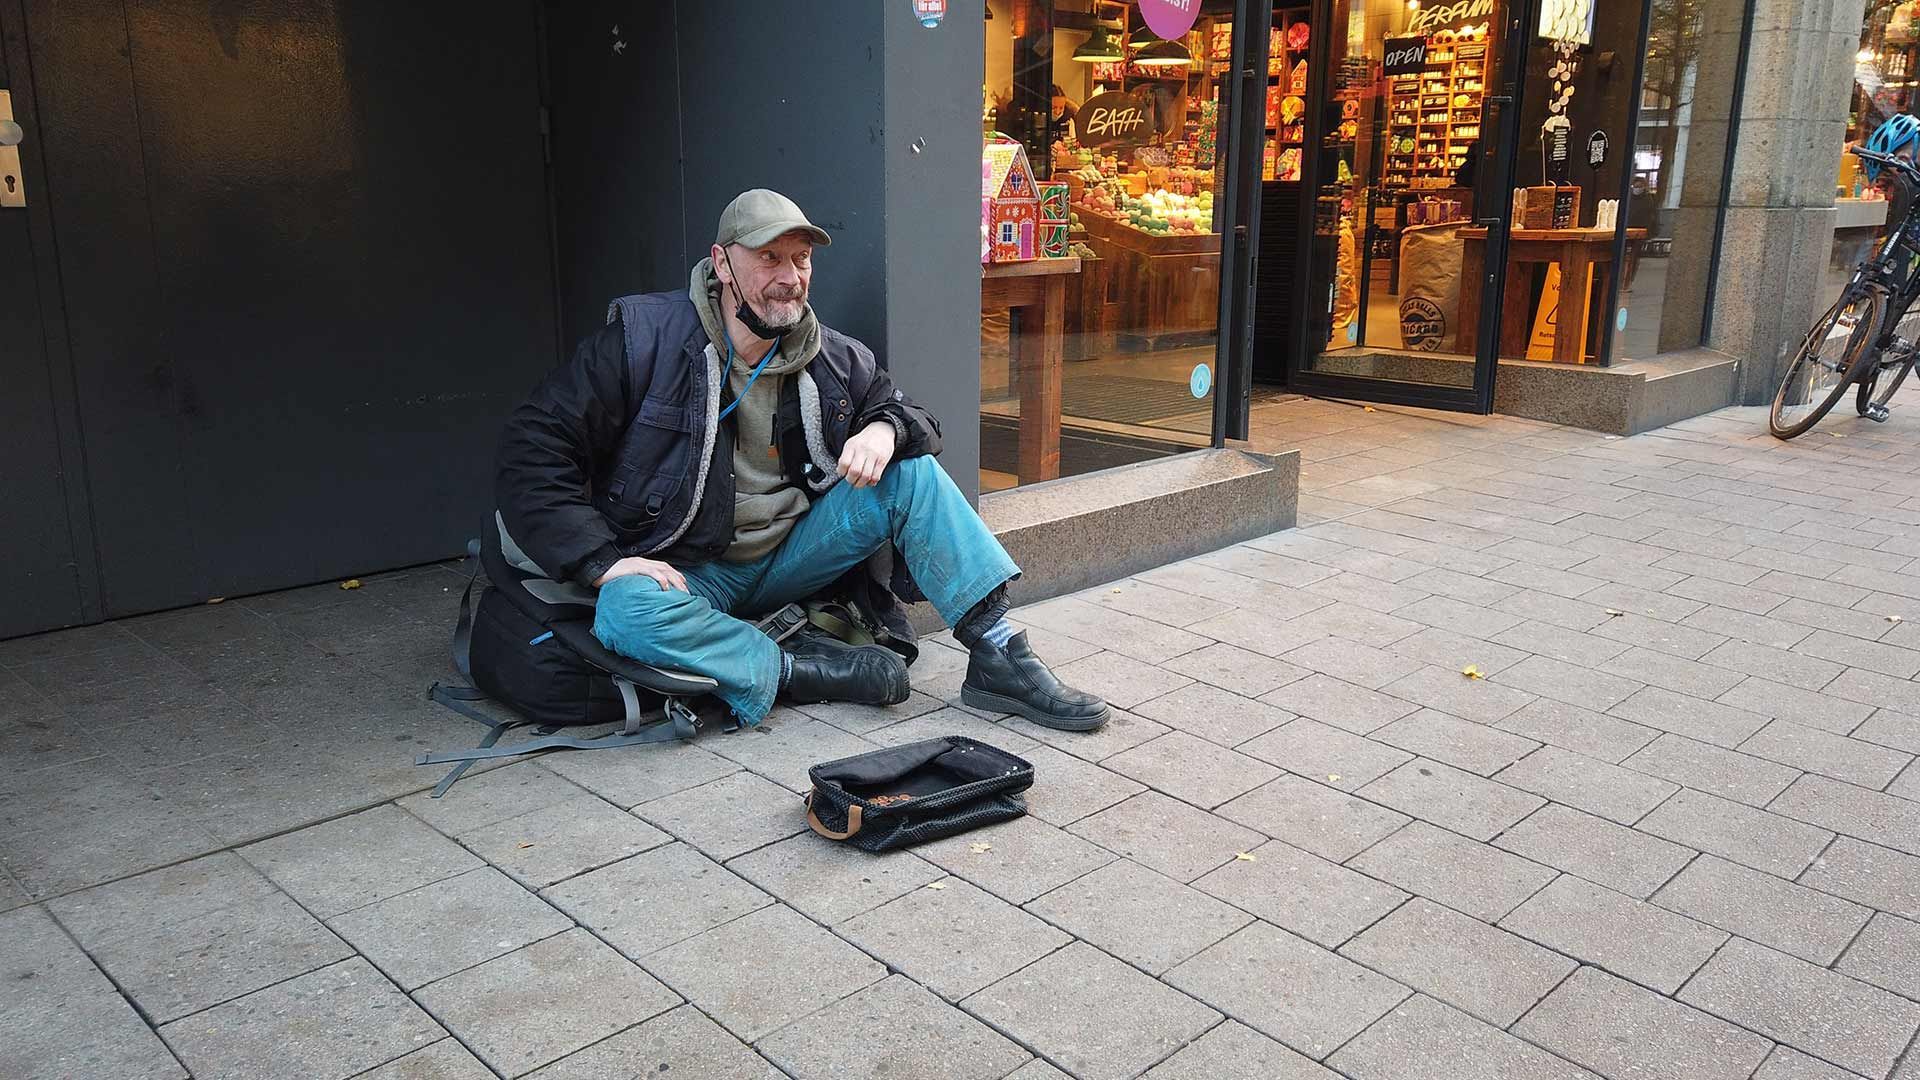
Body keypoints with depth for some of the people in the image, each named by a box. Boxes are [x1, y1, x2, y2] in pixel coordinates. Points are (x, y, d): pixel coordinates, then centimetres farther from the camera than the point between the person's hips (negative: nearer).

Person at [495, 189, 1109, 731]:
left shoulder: (836, 360, 1)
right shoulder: (644, 338, -12)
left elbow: (912, 416, 15)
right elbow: (533, 450, -14)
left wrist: (886, 430, -13)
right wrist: (604, 560, -25)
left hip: (792, 556, 4)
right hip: (690, 573, -4)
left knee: (913, 470, -12)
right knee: (627, 613, -38)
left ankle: (997, 660, -16)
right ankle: (804, 671, -25)